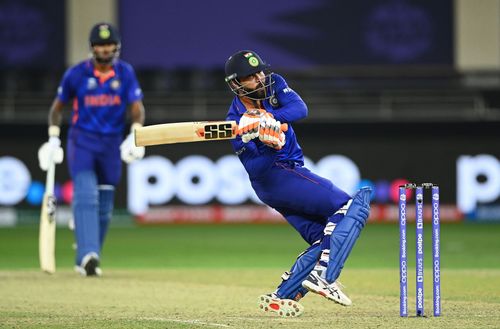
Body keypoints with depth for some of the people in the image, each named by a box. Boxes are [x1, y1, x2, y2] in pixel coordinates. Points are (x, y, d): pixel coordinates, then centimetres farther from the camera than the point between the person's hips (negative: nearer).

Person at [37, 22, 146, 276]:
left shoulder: (125, 73, 0)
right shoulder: (77, 74, -5)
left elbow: (137, 108, -5)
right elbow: (58, 106, 7)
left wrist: (135, 135, -23)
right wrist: (53, 138, -1)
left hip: (112, 144, 3)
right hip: (81, 141, -3)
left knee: (104, 208, 8)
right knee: (86, 196, -21)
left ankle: (87, 261, 21)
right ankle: (87, 254, -33)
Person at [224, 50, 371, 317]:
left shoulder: (274, 84, 3)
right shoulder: (237, 122, -13)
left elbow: (300, 109, -15)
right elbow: (255, 168, -20)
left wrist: (267, 119, -31)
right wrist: (270, 146, -38)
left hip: (291, 171, 8)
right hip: (278, 175, -8)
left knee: (324, 240, 6)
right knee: (353, 206, -16)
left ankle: (280, 297, 3)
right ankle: (322, 276, -27)